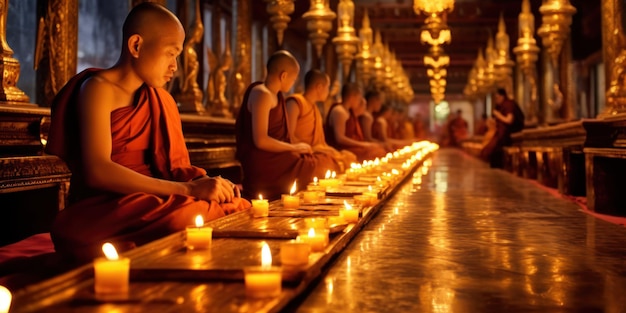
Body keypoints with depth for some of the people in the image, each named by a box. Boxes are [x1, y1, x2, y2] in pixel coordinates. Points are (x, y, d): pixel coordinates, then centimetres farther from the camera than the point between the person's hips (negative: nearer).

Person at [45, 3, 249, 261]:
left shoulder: (160, 99, 17)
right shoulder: (98, 88, -6)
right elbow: (97, 171, -20)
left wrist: (203, 182, -9)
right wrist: (187, 188, -25)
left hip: (150, 204, 7)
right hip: (103, 212, -7)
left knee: (241, 213, -17)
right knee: (189, 221, -35)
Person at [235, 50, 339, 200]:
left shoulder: (274, 95, 17)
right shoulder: (262, 95, -14)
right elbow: (261, 140, -21)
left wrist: (294, 147, 5)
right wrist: (293, 147, -10)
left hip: (273, 158, 9)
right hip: (264, 165, -9)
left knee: (325, 162, 0)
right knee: (324, 166, -10)